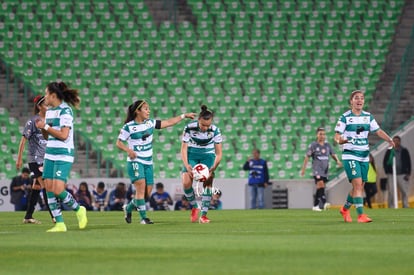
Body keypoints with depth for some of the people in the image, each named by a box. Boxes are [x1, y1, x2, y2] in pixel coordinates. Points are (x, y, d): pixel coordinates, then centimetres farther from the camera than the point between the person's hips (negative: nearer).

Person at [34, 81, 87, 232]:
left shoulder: (65, 110, -12)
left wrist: (45, 126, -14)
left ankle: (79, 210, 9)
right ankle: (59, 224, 6)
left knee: (58, 190, -16)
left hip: (63, 155, -9)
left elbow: (64, 135, -20)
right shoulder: (49, 111, 13)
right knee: (49, 189, 1)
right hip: (50, 154, 9)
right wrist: (41, 126, 0)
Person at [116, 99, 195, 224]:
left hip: (148, 162, 6)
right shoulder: (128, 127, -9)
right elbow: (119, 143, -4)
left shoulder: (150, 123, 6)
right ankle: (143, 217, -17)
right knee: (141, 186, -20)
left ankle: (129, 208, 27)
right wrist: (128, 150, -22)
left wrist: (183, 116, 10)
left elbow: (168, 122, 12)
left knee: (148, 191, 3)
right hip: (135, 161, -6)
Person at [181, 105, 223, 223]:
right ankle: (195, 207, 7)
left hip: (208, 156, 0)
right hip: (192, 155, 0)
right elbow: (184, 148, -16)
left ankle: (203, 215, -8)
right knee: (186, 183, -17)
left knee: (208, 183, -13)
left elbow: (219, 153, -14)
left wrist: (213, 167, -27)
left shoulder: (215, 130, -20)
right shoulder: (189, 128, -22)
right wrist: (186, 165, -28)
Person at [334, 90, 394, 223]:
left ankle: (345, 209, 33)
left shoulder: (368, 116, 8)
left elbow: (378, 131, 12)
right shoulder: (345, 117, -6)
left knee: (360, 187, 10)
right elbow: (337, 136, -8)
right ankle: (361, 215, -19)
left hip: (364, 156, 5)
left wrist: (389, 139, -6)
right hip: (350, 155, -5)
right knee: (357, 183, -18)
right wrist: (340, 140, -31)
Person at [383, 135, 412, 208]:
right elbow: (384, 162, 12)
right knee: (391, 192, -5)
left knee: (404, 192, -1)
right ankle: (391, 207, -2)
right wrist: (387, 172, 3)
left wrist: (408, 174, 0)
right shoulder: (389, 151, 9)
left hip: (402, 175, 0)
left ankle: (405, 207, 6)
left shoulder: (404, 151, 9)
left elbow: (408, 163, 8)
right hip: (391, 175, 0)